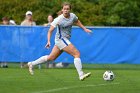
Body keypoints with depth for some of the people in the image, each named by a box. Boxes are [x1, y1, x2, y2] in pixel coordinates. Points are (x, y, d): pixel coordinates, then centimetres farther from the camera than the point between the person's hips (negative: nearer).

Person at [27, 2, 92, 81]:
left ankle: (32, 64, 27)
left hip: (66, 39, 8)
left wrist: (84, 29, 23)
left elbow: (77, 21, 25)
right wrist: (49, 41, -24)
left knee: (51, 58, 15)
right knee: (77, 54, -16)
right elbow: (50, 31, -13)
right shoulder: (59, 19, -17)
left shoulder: (72, 16, 0)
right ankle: (81, 75, -16)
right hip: (61, 39, -8)